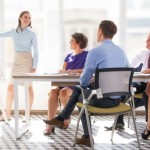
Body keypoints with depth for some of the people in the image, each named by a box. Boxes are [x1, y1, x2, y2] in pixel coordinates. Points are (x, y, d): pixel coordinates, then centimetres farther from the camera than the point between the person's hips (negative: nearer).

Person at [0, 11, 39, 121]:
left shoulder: (32, 34, -2)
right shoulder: (14, 32, 8)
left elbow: (36, 52, -3)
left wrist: (34, 67, -11)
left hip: (27, 61, -4)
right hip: (16, 61, 4)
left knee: (29, 88, 0)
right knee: (10, 87, 5)